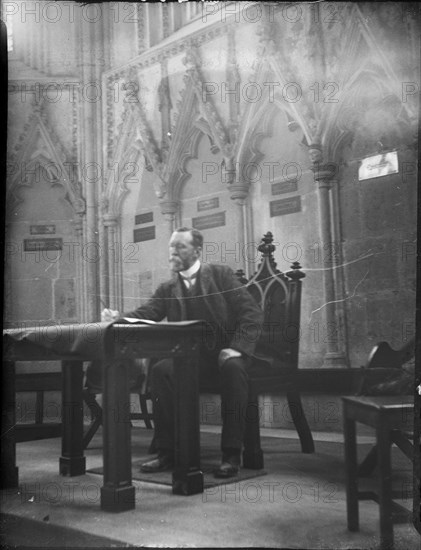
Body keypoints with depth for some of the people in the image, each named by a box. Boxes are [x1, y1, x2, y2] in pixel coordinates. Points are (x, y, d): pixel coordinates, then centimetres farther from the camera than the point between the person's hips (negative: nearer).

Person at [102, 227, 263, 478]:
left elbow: (252, 313, -4)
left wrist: (236, 347, -18)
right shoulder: (168, 289, 13)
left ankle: (232, 454, -27)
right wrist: (118, 318, -23)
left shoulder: (221, 274, 3)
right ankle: (167, 452, -17)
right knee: (161, 370, -26)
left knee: (233, 368, -36)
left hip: (225, 355, -3)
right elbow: (145, 314, -1)